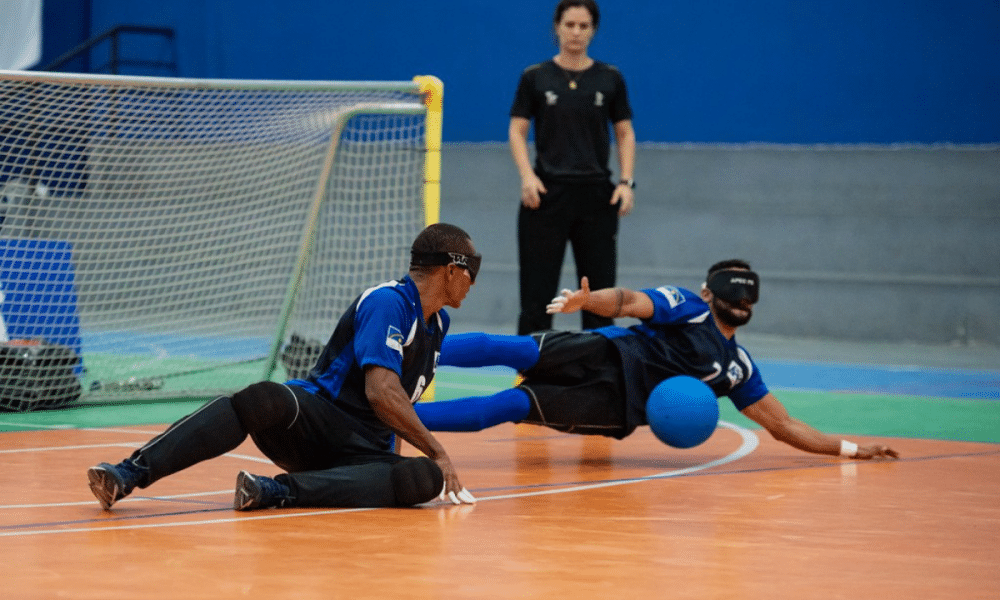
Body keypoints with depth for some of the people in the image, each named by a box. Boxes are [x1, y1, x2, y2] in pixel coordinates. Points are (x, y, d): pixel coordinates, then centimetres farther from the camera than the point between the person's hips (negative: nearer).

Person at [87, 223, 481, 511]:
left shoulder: (438, 323, 20)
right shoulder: (388, 302, -8)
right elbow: (380, 392, -19)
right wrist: (435, 451, -14)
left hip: (362, 452, 6)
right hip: (312, 417, -6)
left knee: (425, 479, -29)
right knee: (263, 400, -40)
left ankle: (279, 491, -40)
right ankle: (127, 475, -47)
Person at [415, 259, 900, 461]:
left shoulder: (736, 368, 19)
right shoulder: (686, 306, 7)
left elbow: (783, 426, 22)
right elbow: (629, 301, -10)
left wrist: (850, 449, 13)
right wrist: (590, 299, -34)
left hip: (613, 407, 2)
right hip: (607, 355, -1)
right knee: (512, 350, -28)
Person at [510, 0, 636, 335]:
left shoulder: (610, 79, 5)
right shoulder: (535, 78, 2)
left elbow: (625, 134, 9)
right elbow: (517, 131, 2)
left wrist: (626, 182, -4)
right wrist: (527, 175, -13)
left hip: (596, 194, 2)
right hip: (547, 194, -1)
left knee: (600, 288, 3)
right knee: (537, 291, -3)